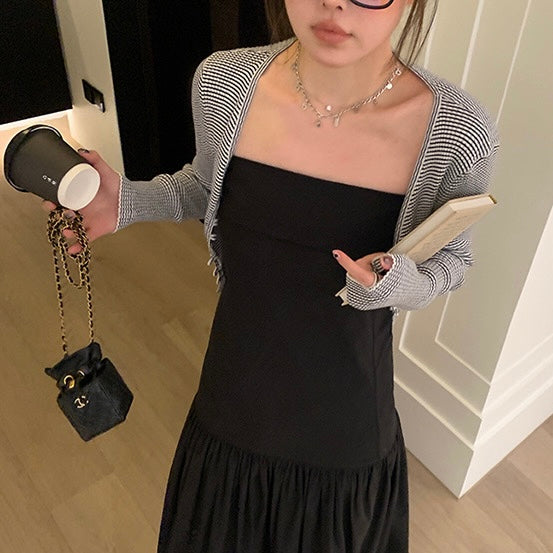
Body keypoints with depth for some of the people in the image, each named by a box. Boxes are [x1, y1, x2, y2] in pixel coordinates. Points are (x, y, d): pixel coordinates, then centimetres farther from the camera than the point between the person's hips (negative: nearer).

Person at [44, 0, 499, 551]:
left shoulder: (456, 131, -22)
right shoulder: (223, 83, -16)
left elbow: (449, 257, -4)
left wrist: (401, 283, -26)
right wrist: (127, 202, -14)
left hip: (344, 417, -1)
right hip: (236, 390, 2)